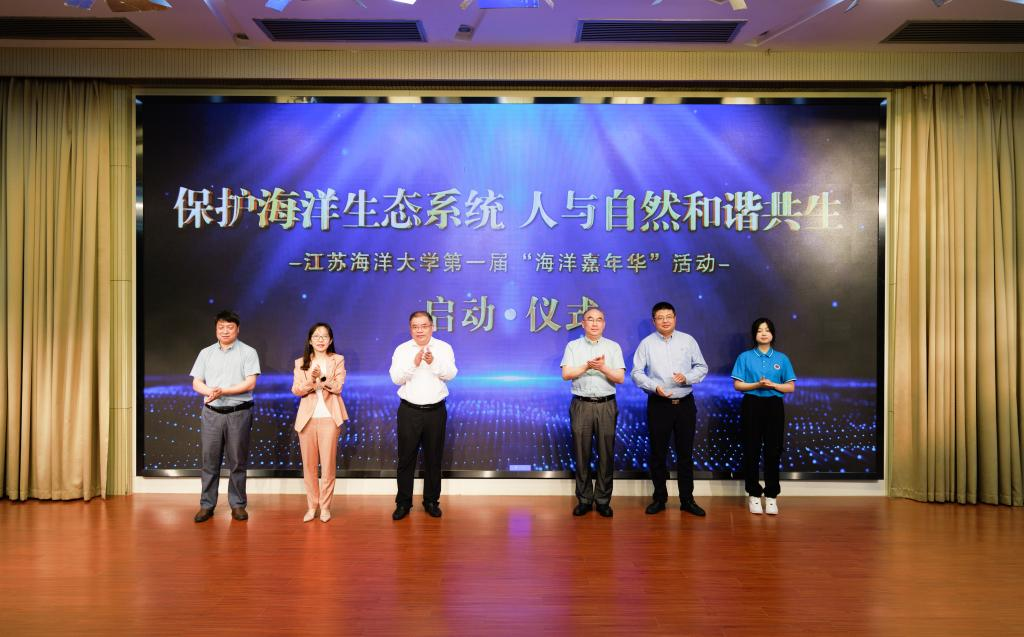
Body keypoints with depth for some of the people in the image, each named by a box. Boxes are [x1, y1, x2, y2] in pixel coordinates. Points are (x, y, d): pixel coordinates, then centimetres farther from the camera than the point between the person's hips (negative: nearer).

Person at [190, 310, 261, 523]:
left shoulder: (248, 352, 1)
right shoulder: (206, 353, 12)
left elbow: (250, 383, -8)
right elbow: (196, 383, 8)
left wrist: (222, 391, -16)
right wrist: (210, 392, -14)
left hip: (239, 412, -3)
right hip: (212, 412, 3)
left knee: (237, 461, 3)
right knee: (209, 459, 4)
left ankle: (237, 505, 12)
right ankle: (207, 505, 12)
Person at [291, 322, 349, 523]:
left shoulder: (338, 360, 4)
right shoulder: (301, 363, 9)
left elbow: (338, 387, -8)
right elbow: (296, 390, -2)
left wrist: (320, 378, -25)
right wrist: (311, 380, -21)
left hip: (329, 417, -2)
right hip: (307, 418, 2)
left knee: (328, 464, 0)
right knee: (308, 464, 6)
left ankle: (325, 506, 9)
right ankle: (311, 506, 15)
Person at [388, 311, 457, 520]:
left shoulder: (444, 348, 2)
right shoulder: (402, 350, 2)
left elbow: (451, 374, -10)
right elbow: (396, 378, -8)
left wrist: (434, 362, -26)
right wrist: (414, 363, -23)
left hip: (436, 410, 0)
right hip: (409, 411, 0)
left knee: (433, 458, 9)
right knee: (406, 458, 4)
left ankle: (431, 501, 22)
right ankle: (403, 503, 15)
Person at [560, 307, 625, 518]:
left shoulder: (613, 347, 9)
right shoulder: (573, 346, 8)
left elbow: (620, 377, 2)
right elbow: (566, 374, -3)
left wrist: (603, 368, -15)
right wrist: (587, 366, -14)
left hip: (606, 405, 0)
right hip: (581, 405, 0)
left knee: (606, 454, 1)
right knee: (582, 454, 2)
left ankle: (603, 500, 11)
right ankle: (584, 500, 12)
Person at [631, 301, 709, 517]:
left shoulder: (688, 341, 4)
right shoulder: (646, 343, 0)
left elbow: (702, 367, 7)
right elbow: (636, 373, -2)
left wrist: (687, 377, -12)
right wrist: (654, 386, -16)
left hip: (685, 404, 1)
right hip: (658, 404, -1)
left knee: (685, 452, 7)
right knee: (658, 453, 6)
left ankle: (687, 499, 17)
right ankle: (659, 498, 19)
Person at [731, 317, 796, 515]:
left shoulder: (782, 358, 7)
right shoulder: (745, 357, 3)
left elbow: (791, 387, 5)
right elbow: (737, 385, -1)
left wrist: (773, 385, -12)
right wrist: (757, 385, -16)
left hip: (774, 406, 1)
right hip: (752, 406, -1)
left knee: (773, 451, 2)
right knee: (751, 451, 2)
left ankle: (771, 496, 11)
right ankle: (753, 494, 12)